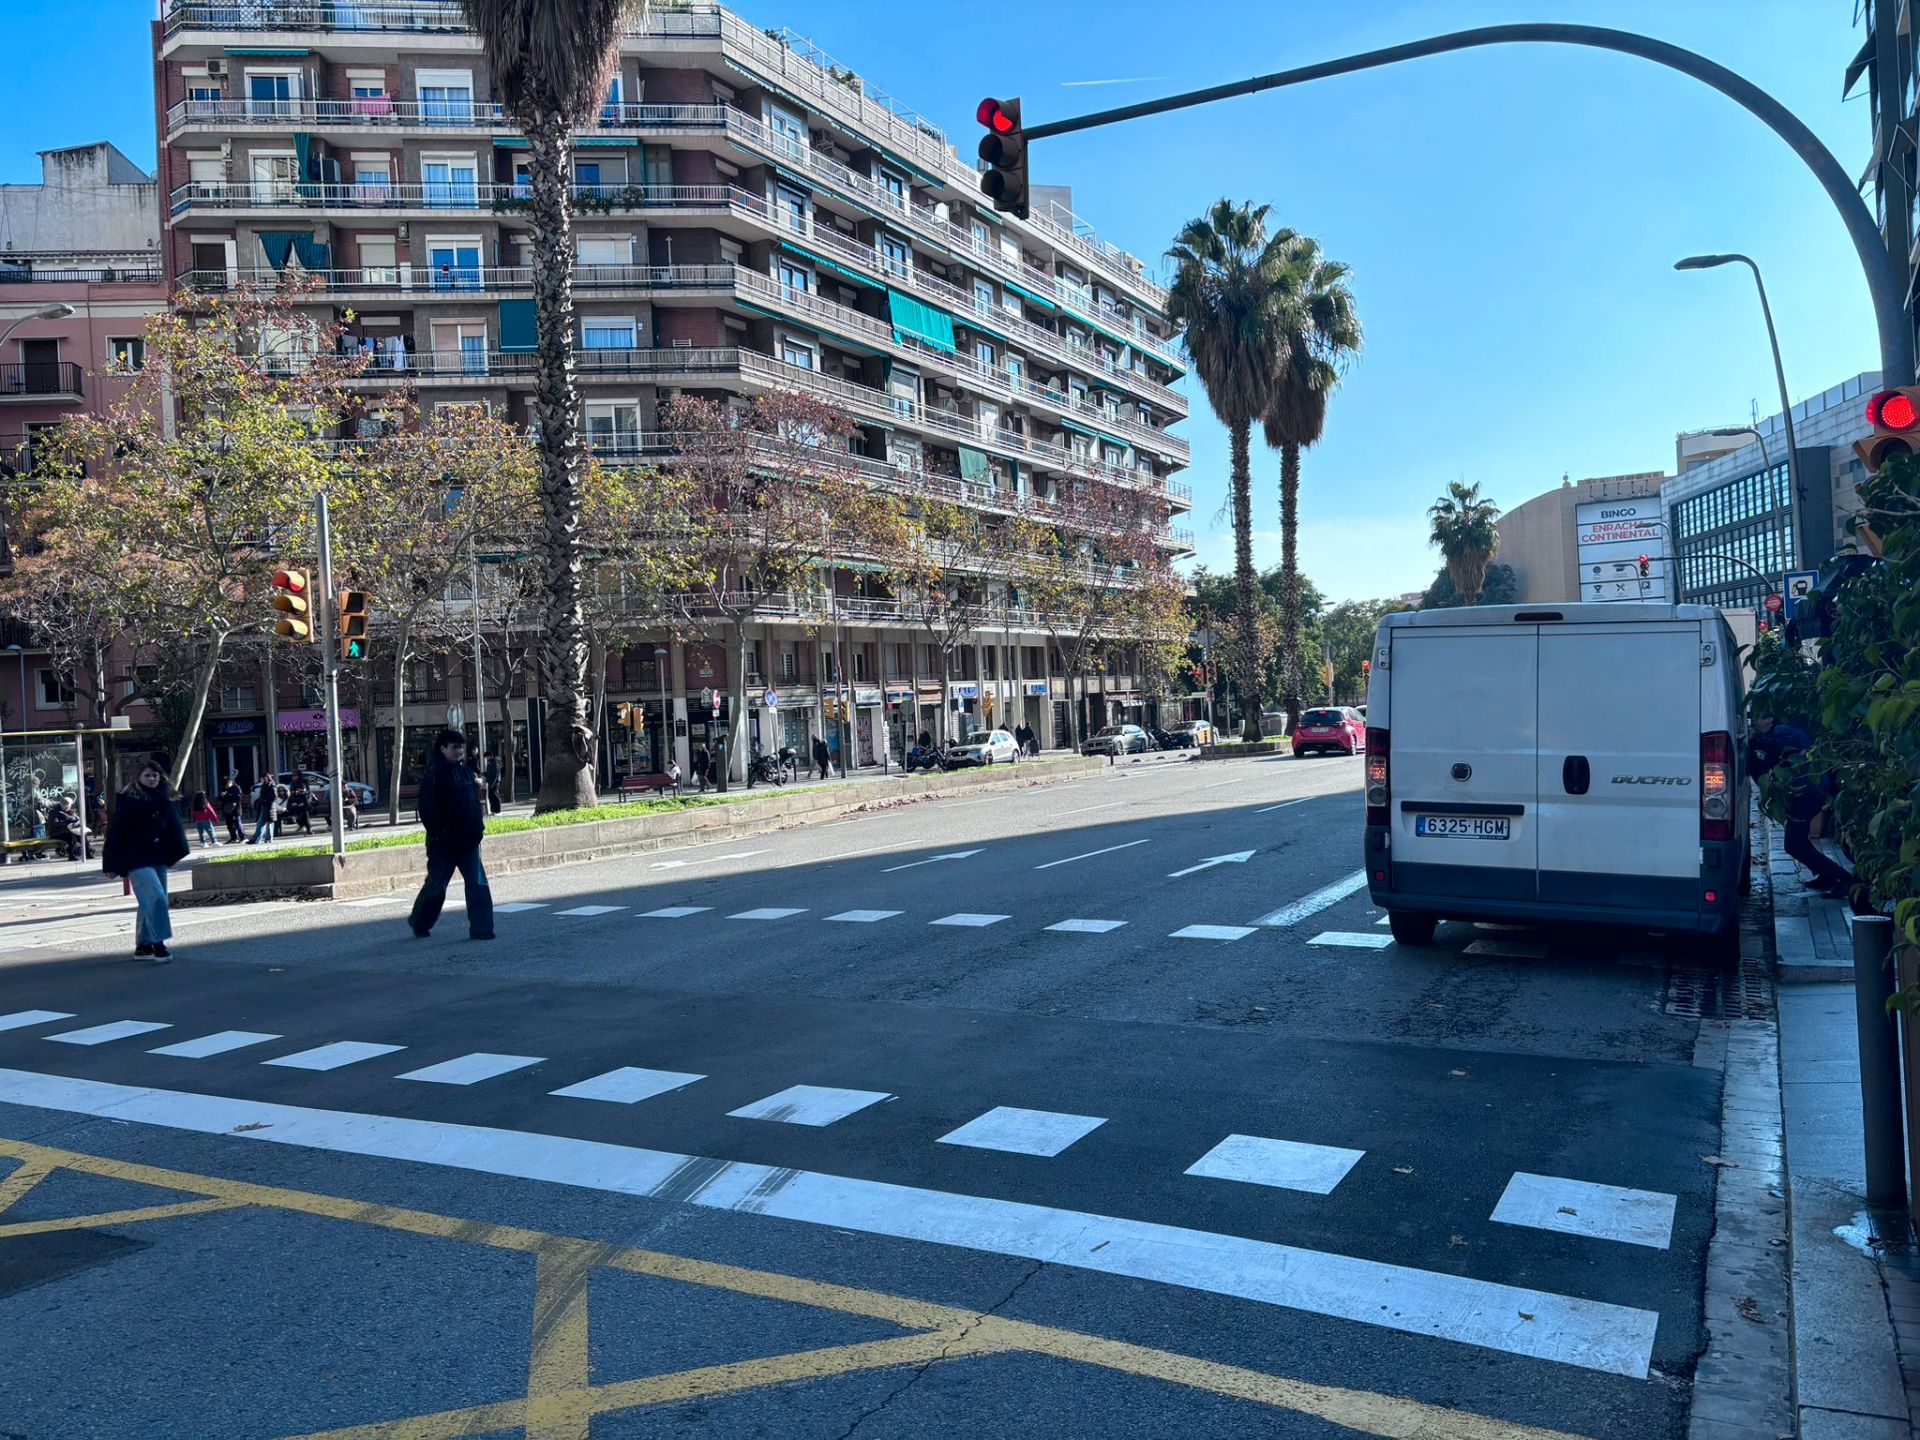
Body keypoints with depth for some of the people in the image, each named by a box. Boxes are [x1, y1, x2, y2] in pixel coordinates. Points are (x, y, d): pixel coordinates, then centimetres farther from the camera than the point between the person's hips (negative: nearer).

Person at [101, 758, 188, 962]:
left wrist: (175, 853, 9)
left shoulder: (163, 800, 9)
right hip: (137, 860, -7)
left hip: (158, 858, 7)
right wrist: (114, 865, -12)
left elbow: (174, 828, 14)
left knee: (149, 903, 13)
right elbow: (117, 832, -10)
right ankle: (158, 944, -13)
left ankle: (143, 946, 22)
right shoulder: (127, 800, -9)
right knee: (155, 898, -17)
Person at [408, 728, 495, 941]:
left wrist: (478, 826, 12)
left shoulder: (466, 770, 9)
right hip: (444, 843, -6)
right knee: (436, 885, 8)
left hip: (468, 840, 6)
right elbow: (427, 809, -16)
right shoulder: (435, 774, -12)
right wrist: (438, 833, -17)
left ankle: (480, 928, -2)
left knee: (478, 885, -4)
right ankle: (419, 923, 31)